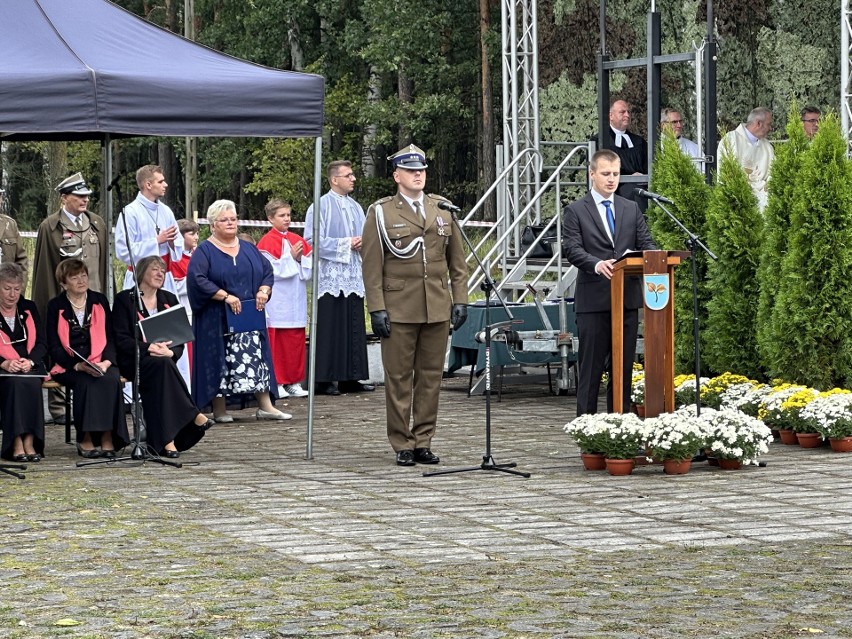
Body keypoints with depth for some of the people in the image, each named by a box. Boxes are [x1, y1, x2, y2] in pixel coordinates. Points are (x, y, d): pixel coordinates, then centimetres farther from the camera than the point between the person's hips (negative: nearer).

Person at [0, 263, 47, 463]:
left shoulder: (29, 309, 16)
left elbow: (42, 344, 10)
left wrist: (30, 361, -11)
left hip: (30, 368, 2)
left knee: (32, 382, -32)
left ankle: (29, 442, -36)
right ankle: (16, 444, -39)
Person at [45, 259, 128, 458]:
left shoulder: (100, 301, 13)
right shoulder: (56, 306, 4)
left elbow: (110, 337, 9)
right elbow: (54, 347, -1)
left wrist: (106, 362, -11)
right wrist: (78, 366, -16)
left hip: (100, 364, 2)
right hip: (68, 367, -2)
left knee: (112, 379, -31)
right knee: (86, 382, -34)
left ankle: (108, 439, -29)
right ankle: (86, 439, -27)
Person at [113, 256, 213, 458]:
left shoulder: (169, 299, 17)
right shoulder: (125, 299, 4)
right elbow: (121, 339, -6)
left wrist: (170, 351, -14)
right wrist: (149, 348, -21)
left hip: (164, 359, 3)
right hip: (134, 361, -3)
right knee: (162, 365, -36)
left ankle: (165, 440, -38)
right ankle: (193, 415, -33)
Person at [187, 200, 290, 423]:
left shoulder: (249, 249, 15)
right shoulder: (204, 251, -2)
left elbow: (267, 271, 14)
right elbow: (197, 279, -16)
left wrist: (264, 290, -8)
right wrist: (225, 296, -22)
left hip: (250, 315, 5)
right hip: (217, 319, -5)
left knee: (256, 357, 0)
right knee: (219, 360, -3)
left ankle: (265, 406, -1)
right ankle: (219, 410, 2)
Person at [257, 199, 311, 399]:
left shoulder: (298, 240, 13)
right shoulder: (266, 243, -5)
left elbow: (309, 267, 11)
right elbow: (272, 271, -13)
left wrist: (300, 258, -8)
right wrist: (291, 257, -13)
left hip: (296, 300, 6)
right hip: (277, 303, -6)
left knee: (296, 340, 6)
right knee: (276, 342, -4)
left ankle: (294, 382, 12)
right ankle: (277, 383, 1)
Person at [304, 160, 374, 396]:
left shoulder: (356, 208, 16)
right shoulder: (321, 206, -5)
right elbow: (313, 241, -11)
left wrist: (362, 243, -1)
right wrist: (346, 244, -12)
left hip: (353, 277, 7)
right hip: (330, 277, -7)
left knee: (354, 329, 6)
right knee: (330, 329, -6)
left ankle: (351, 378, 10)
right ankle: (326, 380, -2)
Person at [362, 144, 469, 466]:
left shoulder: (443, 209, 12)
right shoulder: (381, 213, 1)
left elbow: (457, 261, 14)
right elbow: (372, 267, -2)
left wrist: (460, 300, 6)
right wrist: (377, 309, -8)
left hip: (437, 309, 3)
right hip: (399, 310, -3)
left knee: (431, 377, 5)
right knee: (399, 378, 0)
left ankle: (423, 442, 12)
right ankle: (402, 445, 6)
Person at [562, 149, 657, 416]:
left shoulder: (631, 209, 15)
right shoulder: (575, 211, 2)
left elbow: (646, 243, 9)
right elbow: (573, 250, -9)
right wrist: (597, 264, -29)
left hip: (628, 296, 4)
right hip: (593, 299, -4)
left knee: (624, 365, 7)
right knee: (591, 365, -3)